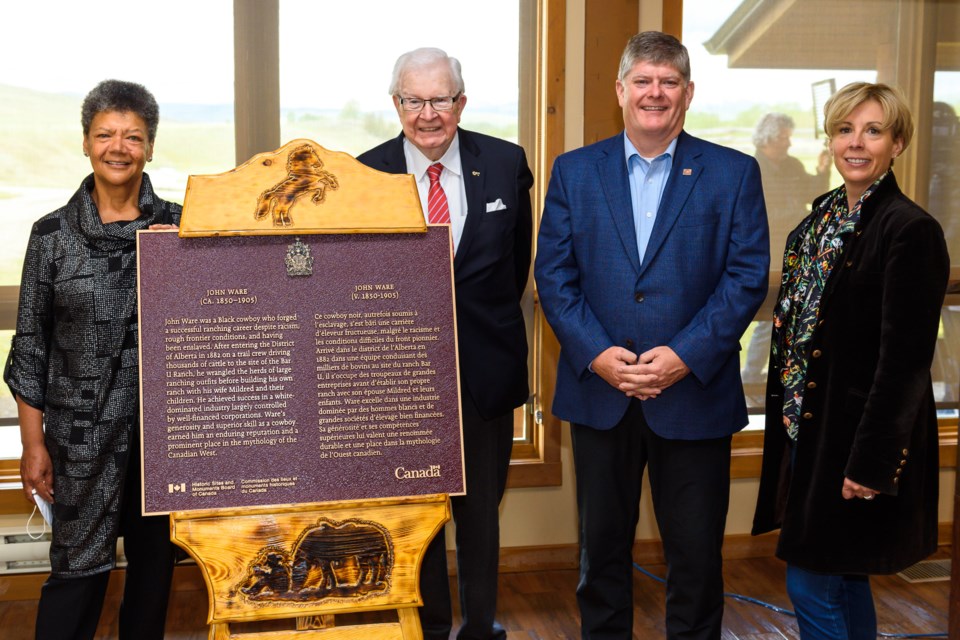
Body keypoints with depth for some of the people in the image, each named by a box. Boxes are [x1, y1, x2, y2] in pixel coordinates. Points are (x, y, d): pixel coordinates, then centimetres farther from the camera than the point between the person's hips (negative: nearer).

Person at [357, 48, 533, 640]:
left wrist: (489, 319, 7)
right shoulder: (367, 173, -6)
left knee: (481, 505, 14)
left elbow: (518, 259, 9)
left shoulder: (506, 164, -2)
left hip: (485, 365, 1)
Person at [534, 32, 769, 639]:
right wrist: (597, 354, -12)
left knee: (696, 554, 9)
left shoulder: (735, 173, 1)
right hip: (598, 390, 2)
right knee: (602, 544, 15)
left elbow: (748, 276, -5)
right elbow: (553, 275, 1)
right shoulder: (574, 171, 6)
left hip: (694, 393, -1)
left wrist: (686, 356, -15)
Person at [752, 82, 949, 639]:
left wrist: (871, 461, -19)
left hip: (857, 436, -8)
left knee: (812, 583, -2)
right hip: (807, 423, 8)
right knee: (843, 576, 17)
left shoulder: (911, 230, -15)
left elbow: (905, 359, -18)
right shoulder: (825, 215, 10)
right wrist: (789, 416, 12)